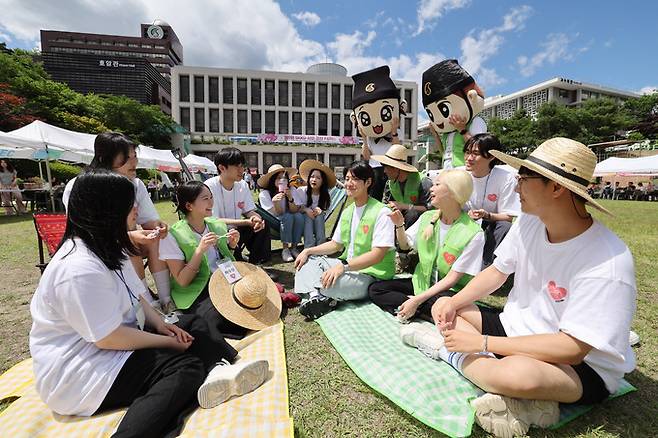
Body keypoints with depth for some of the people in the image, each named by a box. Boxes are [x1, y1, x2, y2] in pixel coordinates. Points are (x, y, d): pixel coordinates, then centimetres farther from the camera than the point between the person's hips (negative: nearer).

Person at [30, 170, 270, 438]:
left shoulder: (106, 247, 4)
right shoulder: (80, 269, -28)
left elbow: (136, 296, 9)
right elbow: (109, 338, -26)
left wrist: (161, 325, -6)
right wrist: (168, 342, -16)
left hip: (115, 341, 10)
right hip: (78, 374, -10)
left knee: (194, 331, -1)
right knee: (186, 368, -21)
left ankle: (211, 378, -21)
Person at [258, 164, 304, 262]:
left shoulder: (292, 190, -8)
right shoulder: (264, 194, -16)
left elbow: (294, 211, -13)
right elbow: (278, 214, -19)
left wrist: (290, 198, -31)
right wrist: (275, 202, -39)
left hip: (289, 223, 3)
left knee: (299, 216, -28)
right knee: (287, 217, -32)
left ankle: (293, 247, -16)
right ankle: (285, 249, -23)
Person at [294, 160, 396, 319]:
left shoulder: (381, 212, -15)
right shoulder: (347, 211, 11)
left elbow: (377, 255, -22)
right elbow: (336, 244, 16)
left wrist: (344, 265, -31)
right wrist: (308, 251, 3)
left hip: (372, 274, -8)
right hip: (347, 266, 9)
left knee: (328, 282, -34)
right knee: (306, 262, 1)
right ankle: (313, 296, -20)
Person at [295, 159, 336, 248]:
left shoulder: (325, 195, -8)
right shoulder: (300, 191, -15)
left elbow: (324, 210, -4)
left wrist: (318, 210, -25)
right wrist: (305, 209, -28)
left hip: (318, 220, 2)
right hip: (303, 219, -2)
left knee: (319, 215, -27)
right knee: (308, 216, -31)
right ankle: (309, 249, -34)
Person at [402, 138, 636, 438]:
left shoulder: (607, 263, -28)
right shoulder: (529, 222, -8)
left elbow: (572, 349, -28)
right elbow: (497, 272, 4)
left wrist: (482, 342, -27)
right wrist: (453, 302, -12)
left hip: (582, 366, -8)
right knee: (447, 308, -4)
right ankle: (519, 401, -14)